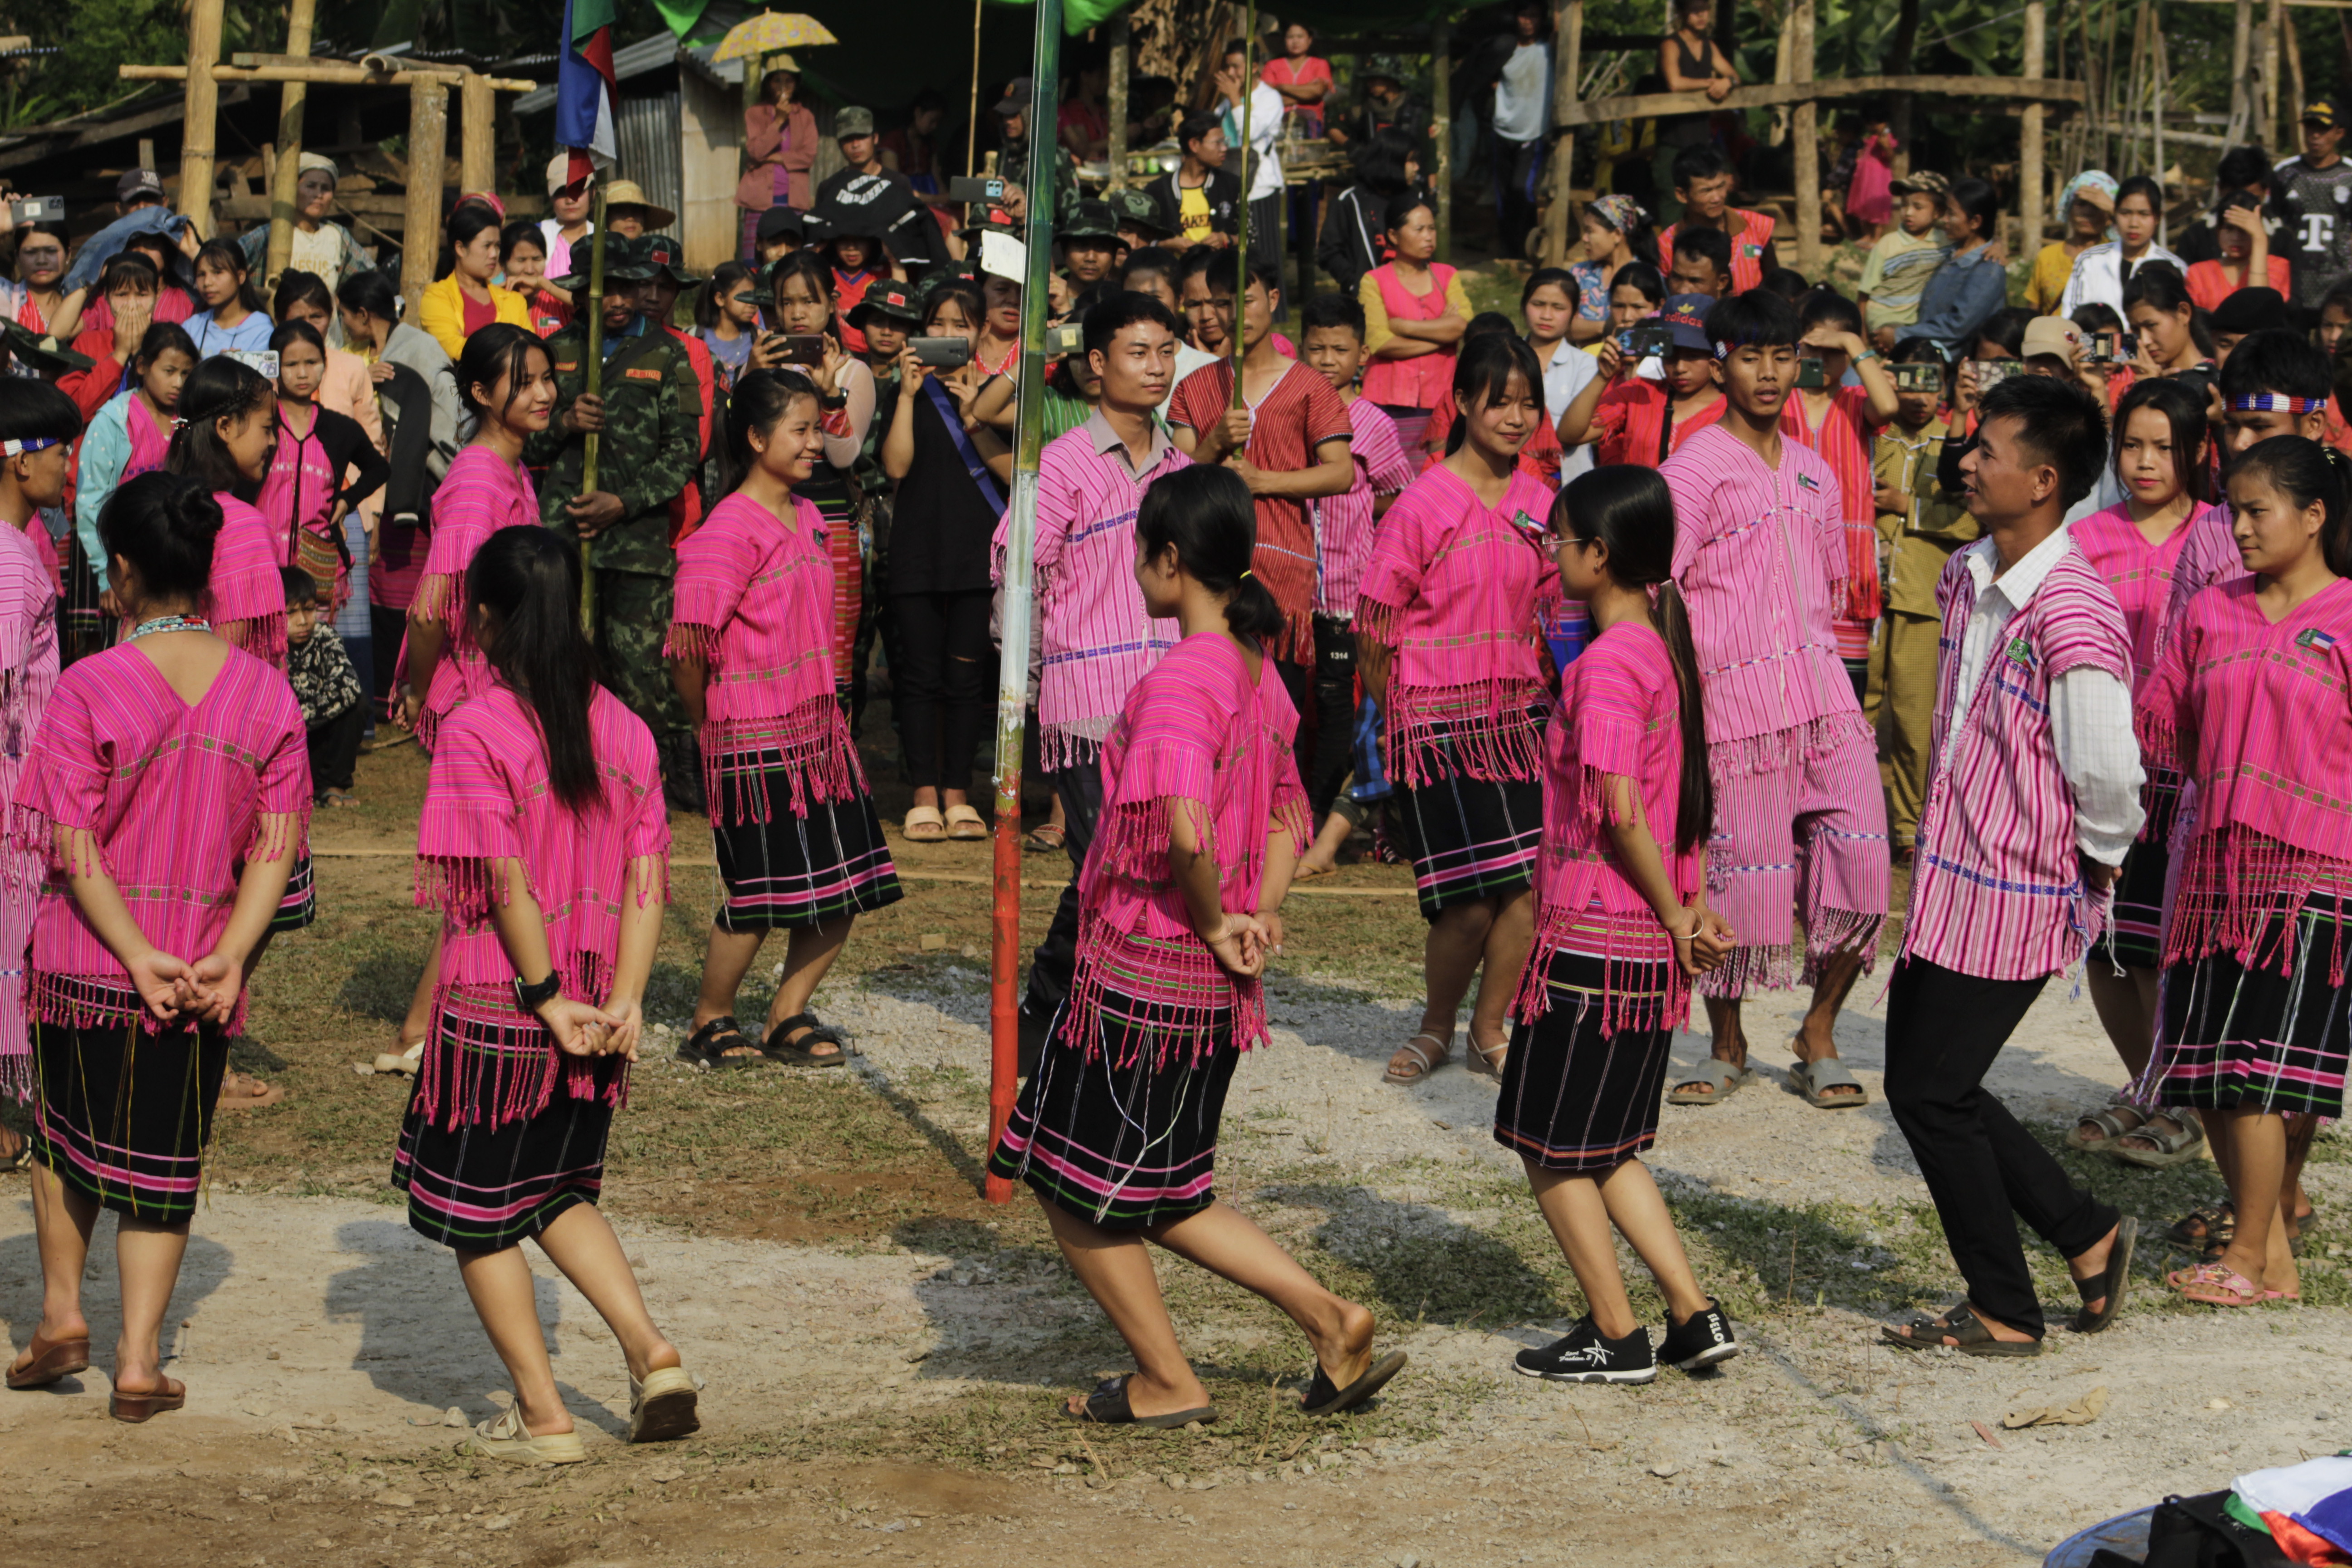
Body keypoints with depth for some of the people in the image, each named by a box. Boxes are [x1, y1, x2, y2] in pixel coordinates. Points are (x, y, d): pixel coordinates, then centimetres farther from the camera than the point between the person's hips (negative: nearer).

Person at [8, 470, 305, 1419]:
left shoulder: (90, 689, -13)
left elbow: (76, 851, -16)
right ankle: (139, 1363, 9)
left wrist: (137, 957, -14)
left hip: (88, 959, -2)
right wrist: (227, 956, -10)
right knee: (164, 1160, 11)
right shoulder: (265, 691, -3)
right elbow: (278, 846, -6)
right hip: (205, 964, 2)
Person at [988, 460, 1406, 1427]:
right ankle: (1330, 1322, 15)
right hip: (1209, 987, 9)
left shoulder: (1177, 683, -21)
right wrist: (1260, 915, 9)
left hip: (1144, 971, -9)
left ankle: (1167, 1384, 19)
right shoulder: (1255, 673, 8)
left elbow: (1185, 830, -33)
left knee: (1076, 1191, 10)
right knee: (1163, 1196, 20)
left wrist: (1214, 920, -17)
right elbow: (1287, 813, 19)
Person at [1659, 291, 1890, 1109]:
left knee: (1861, 858, -4)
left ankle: (1819, 1034, 13)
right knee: (1742, 871, -2)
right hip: (1733, 695, -5)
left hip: (1821, 688, 5)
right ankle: (1727, 1047, 16)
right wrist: (1694, 676, -13)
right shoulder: (1694, 469, -3)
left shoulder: (1814, 473, 17)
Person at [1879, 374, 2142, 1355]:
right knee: (1924, 1084, 14)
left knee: (1934, 1093, 0)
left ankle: (2004, 1314, 15)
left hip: (2017, 895, -9)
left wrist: (2097, 861, -10)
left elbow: (2107, 770, -25)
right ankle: (2089, 1238, 26)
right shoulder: (1968, 580, 5)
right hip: (1951, 877, 9)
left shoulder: (2070, 614, -24)